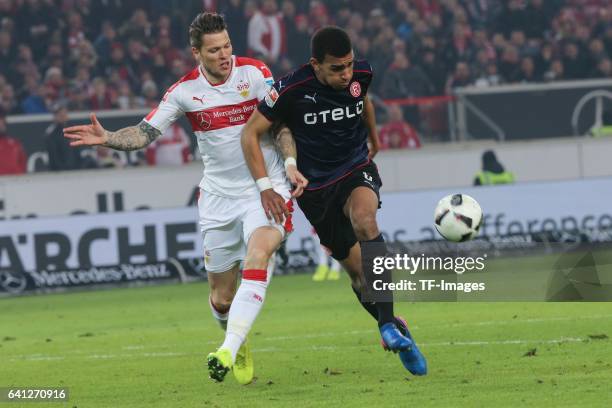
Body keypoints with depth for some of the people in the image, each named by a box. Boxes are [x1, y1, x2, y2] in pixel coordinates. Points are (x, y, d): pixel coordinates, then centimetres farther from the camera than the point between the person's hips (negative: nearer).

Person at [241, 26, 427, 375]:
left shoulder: (361, 74, -7)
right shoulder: (292, 89, -18)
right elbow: (251, 134, -9)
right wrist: (265, 187, -17)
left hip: (358, 169, 0)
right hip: (317, 187, 0)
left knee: (364, 221, -32)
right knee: (357, 269, -1)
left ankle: (389, 327, -37)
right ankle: (395, 330, 20)